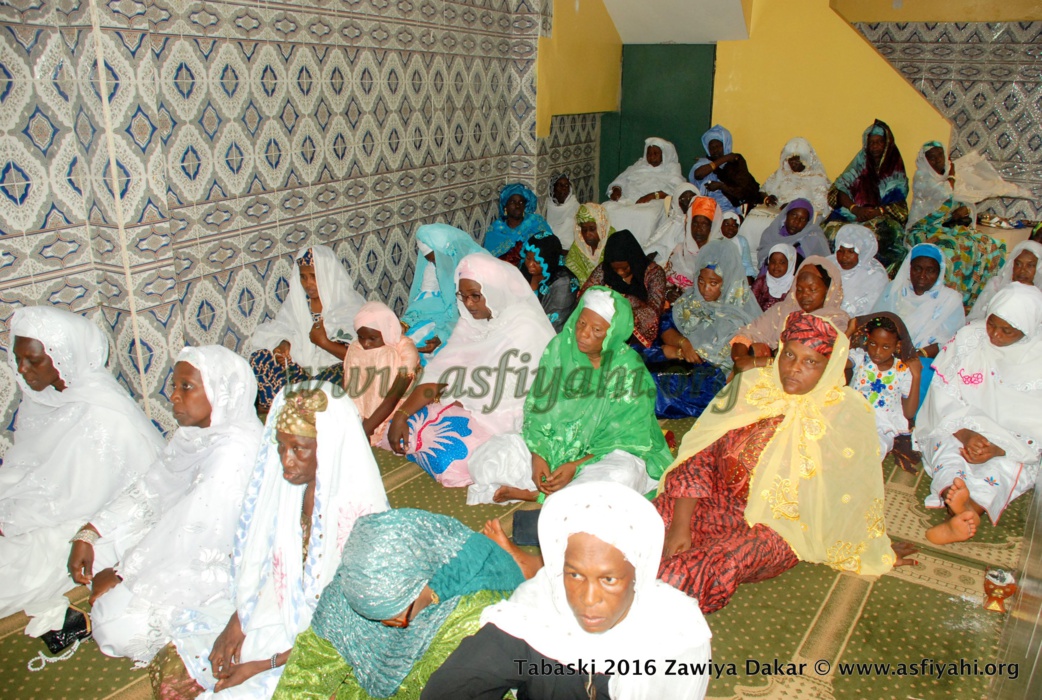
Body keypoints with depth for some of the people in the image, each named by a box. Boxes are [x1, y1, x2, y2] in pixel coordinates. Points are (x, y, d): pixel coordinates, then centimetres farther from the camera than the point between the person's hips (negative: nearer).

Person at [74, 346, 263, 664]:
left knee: (119, 626, -18)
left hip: (214, 564, -9)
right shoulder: (195, 431, 0)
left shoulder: (233, 450, -29)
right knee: (90, 552, 3)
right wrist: (88, 534, -2)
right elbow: (150, 489, 7)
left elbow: (191, 534, -27)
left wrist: (121, 574, -15)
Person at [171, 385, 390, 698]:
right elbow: (259, 560, 6)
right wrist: (236, 621, -5)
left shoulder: (361, 514, -29)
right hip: (275, 610, 6)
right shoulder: (288, 483, -10)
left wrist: (264, 665, -17)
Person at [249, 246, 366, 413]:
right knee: (260, 358, -15)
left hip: (332, 366, -4)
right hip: (301, 364, 5)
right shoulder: (297, 299, 5)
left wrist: (323, 342, -20)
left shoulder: (350, 306, -11)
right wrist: (283, 344, -14)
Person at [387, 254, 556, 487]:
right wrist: (401, 414, -15)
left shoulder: (525, 326, -20)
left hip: (504, 418, -7)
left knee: (447, 455, -24)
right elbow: (439, 372, -3)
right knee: (406, 428, -9)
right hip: (468, 405, 7)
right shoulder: (471, 321, 3)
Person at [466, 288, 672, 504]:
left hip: (601, 454, -2)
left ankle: (535, 494, -20)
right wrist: (537, 455, -19)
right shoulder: (559, 347, -6)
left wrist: (576, 466, -24)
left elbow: (627, 439, -13)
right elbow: (537, 408, -3)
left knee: (623, 476, -38)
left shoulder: (630, 370, -14)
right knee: (485, 459, -15)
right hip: (553, 444, 2)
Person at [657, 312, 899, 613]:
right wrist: (680, 525, -12)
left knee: (723, 565, -32)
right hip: (715, 503, 3)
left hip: (777, 527, -2)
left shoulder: (846, 415, -8)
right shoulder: (750, 385, -1)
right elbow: (698, 457, -4)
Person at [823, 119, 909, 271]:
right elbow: (839, 191, 4)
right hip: (853, 216, 2)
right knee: (834, 228, -31)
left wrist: (877, 212, -18)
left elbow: (899, 204, 1)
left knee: (881, 230, -37)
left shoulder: (895, 169, 10)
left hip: (883, 218, -1)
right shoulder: (860, 163, 15)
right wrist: (855, 208, -14)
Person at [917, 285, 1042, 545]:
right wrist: (965, 433, -21)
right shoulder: (969, 336, -2)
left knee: (1008, 465, -33)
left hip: (1010, 446, 0)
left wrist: (998, 449, -27)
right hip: (955, 429, 0)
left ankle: (957, 519, -59)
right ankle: (966, 511, -64)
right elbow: (943, 391, -5)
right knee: (946, 446, -33)